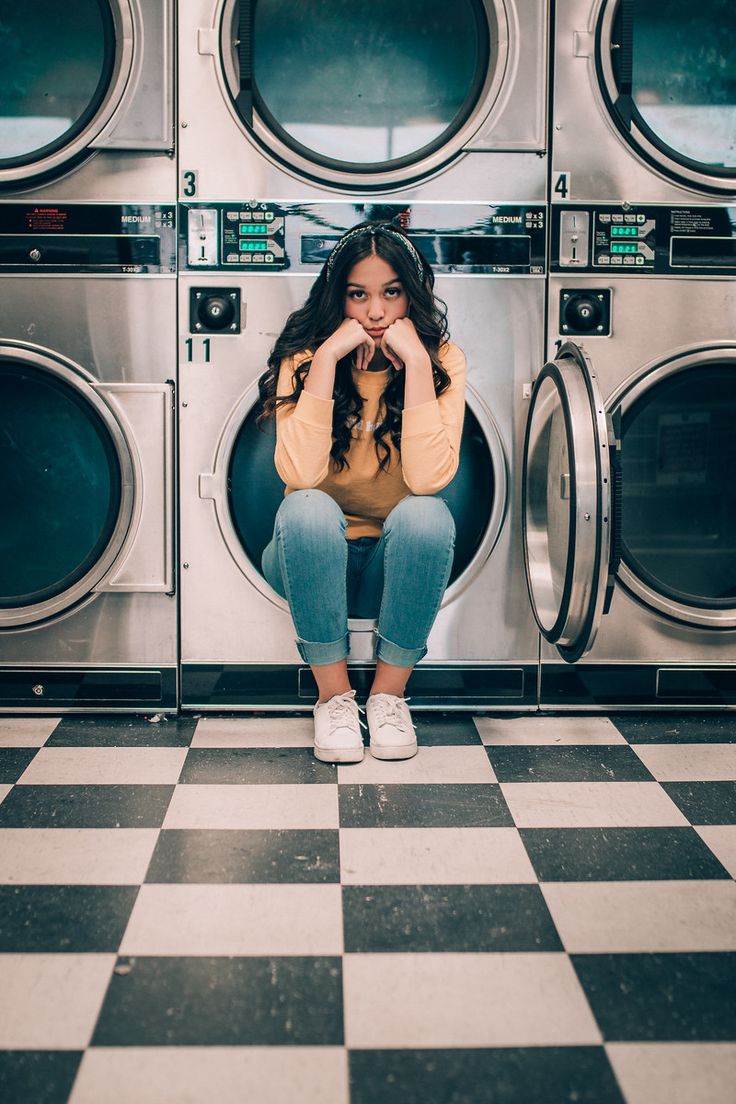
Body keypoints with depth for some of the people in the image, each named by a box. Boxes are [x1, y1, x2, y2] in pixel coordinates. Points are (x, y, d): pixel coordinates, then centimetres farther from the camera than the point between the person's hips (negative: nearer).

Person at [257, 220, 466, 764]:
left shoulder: (441, 359, -9)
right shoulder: (305, 359, -9)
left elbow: (428, 478, -26)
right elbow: (299, 475, -27)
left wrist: (415, 360, -28)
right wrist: (328, 358, -28)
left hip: (399, 561, 0)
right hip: (315, 560, 0)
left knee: (426, 514, -31)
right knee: (307, 510, -32)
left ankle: (389, 693, -12)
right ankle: (334, 695, -15)